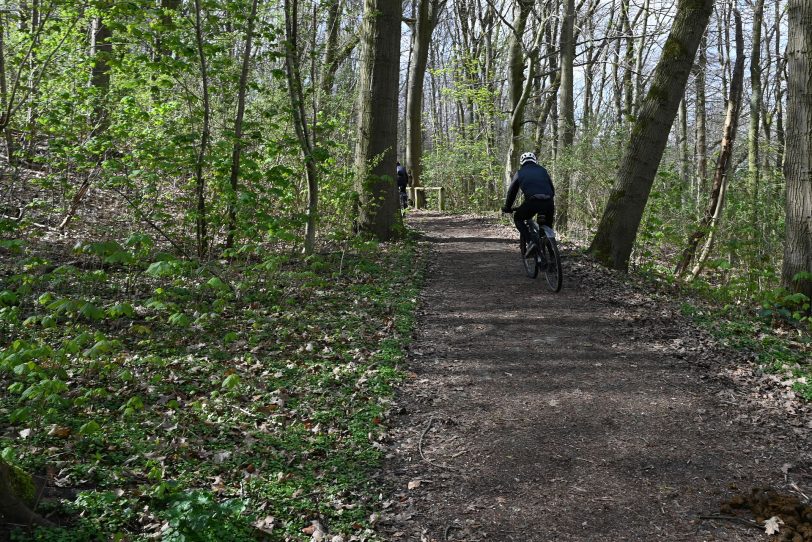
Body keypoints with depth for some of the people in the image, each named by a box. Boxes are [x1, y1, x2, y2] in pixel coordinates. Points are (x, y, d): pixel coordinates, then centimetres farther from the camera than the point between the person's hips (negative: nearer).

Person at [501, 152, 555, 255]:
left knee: (518, 218, 21)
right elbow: (552, 189, 28)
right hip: (548, 202, 3)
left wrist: (507, 208, 34)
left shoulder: (520, 173, 19)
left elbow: (511, 192, 22)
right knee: (548, 226, 27)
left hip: (532, 202, -3)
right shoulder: (542, 170, 25)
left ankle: (531, 241, 1)